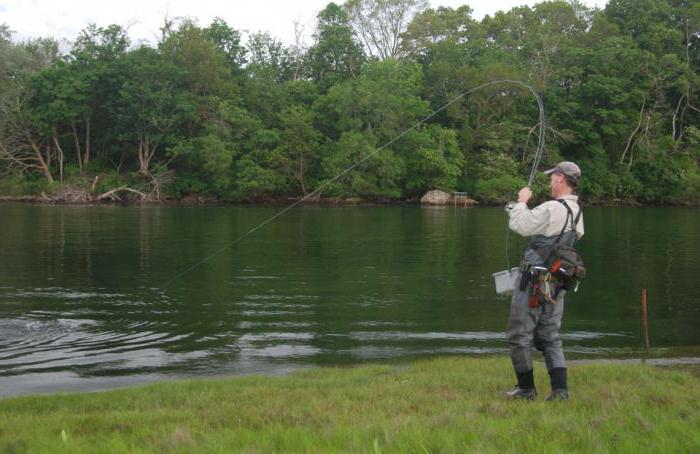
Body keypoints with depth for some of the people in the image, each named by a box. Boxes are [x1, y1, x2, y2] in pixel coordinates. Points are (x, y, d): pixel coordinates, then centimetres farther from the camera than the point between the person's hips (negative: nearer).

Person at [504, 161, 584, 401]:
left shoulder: (552, 209, -20)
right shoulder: (577, 212, 8)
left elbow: (519, 225, -20)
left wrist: (521, 201, -2)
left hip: (533, 281, -8)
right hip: (556, 284, 8)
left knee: (519, 335, 5)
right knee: (550, 336, 15)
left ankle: (526, 388, 11)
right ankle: (560, 389, 7)